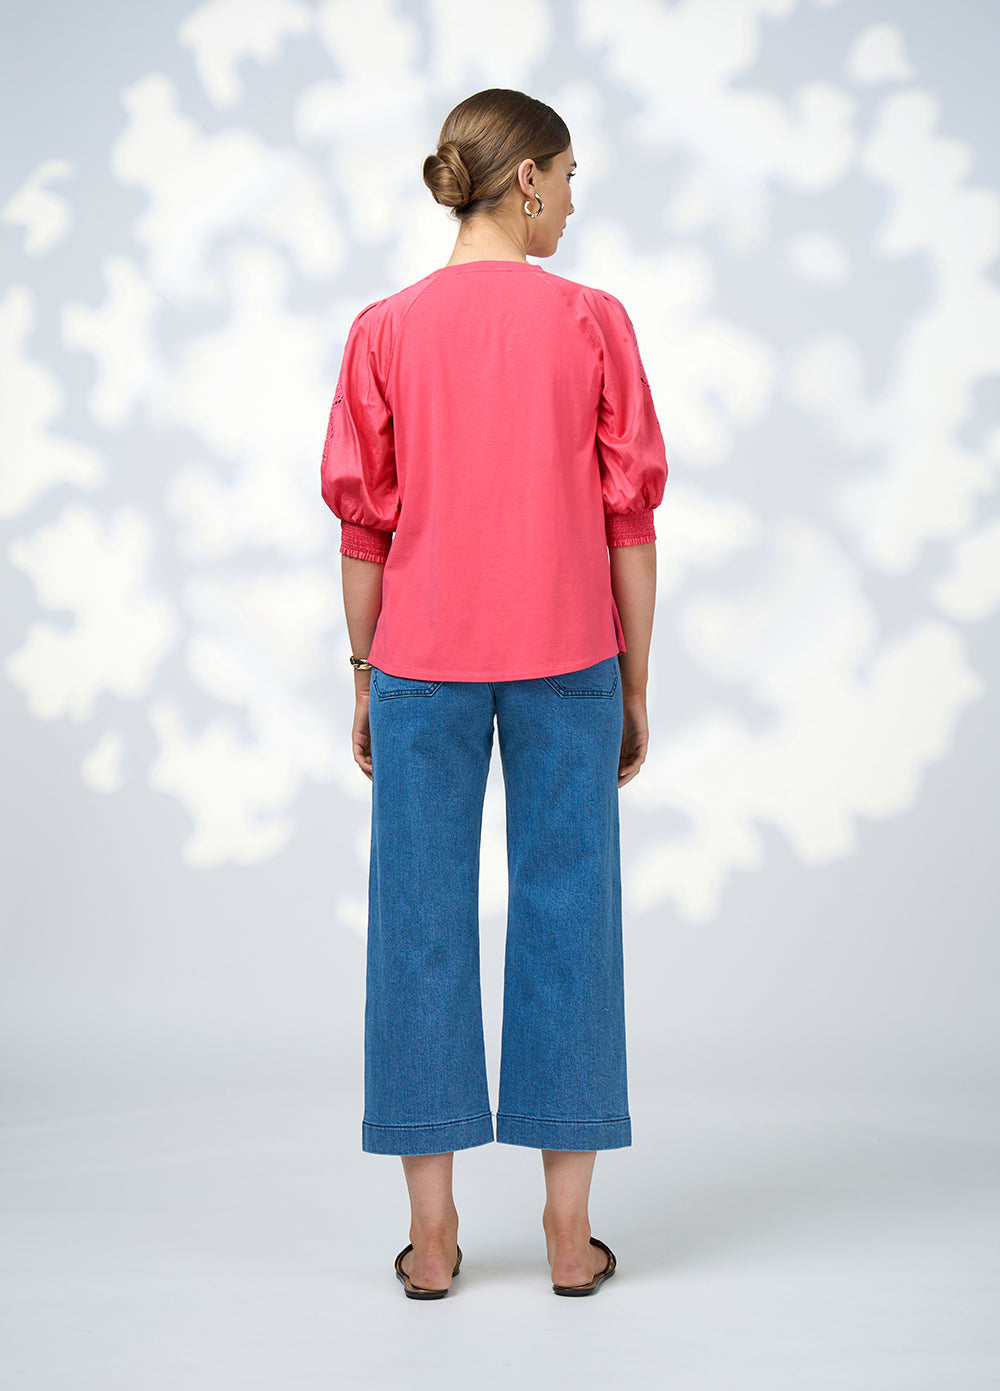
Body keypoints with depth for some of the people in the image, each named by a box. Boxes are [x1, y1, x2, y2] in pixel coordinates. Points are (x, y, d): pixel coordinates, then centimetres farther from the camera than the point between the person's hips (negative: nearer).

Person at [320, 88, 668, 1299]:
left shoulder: (386, 333, -1)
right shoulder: (593, 323, -3)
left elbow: (364, 525, 0)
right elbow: (629, 518, -2)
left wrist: (364, 679, 10)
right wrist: (633, 685, 6)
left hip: (423, 663, 1)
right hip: (566, 659, 0)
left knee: (423, 922, 7)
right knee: (566, 917, 7)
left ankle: (432, 1232, 12)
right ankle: (569, 1230, 12)